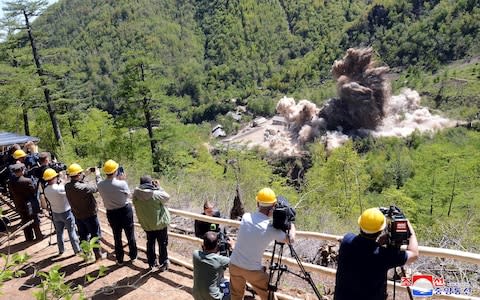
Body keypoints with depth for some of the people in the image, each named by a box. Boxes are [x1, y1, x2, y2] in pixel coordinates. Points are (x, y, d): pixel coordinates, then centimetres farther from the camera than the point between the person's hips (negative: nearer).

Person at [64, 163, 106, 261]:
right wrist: (97, 176, -4)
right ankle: (99, 255, 25)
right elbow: (97, 187, -17)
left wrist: (85, 175, 5)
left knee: (83, 236, 21)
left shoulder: (67, 186, -12)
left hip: (77, 216, 6)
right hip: (90, 215, -6)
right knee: (95, 236, 12)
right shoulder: (84, 187, -32)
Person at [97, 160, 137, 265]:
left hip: (111, 213, 3)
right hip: (125, 211, -2)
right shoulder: (122, 183, -24)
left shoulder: (100, 185, -14)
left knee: (117, 236, 19)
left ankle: (119, 259, 30)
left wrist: (115, 179, 4)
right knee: (130, 235, 17)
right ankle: (133, 256, 32)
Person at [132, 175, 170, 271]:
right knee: (162, 244, 14)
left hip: (146, 224, 4)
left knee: (150, 243, 22)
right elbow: (167, 197, -9)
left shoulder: (136, 195, -14)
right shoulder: (156, 194, -26)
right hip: (160, 223, -4)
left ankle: (151, 264, 34)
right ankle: (163, 264, 26)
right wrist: (158, 187, -4)